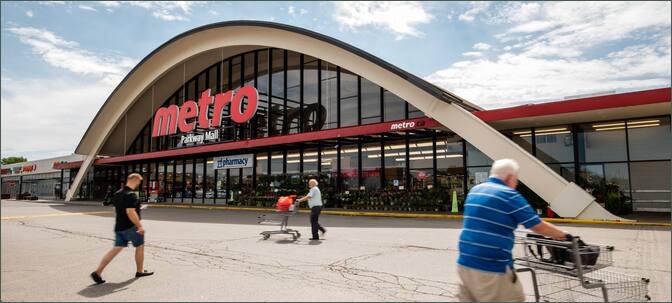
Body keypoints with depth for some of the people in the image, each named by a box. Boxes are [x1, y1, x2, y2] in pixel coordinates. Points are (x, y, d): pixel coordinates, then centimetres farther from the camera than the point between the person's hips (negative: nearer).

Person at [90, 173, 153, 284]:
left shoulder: (117, 194, 10)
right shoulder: (131, 195, -20)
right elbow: (130, 212, -27)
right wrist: (140, 226, -23)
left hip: (119, 227, 8)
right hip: (130, 226, -8)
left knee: (116, 249, 8)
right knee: (140, 247, 11)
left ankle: (98, 272, -1)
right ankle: (139, 271, 23)